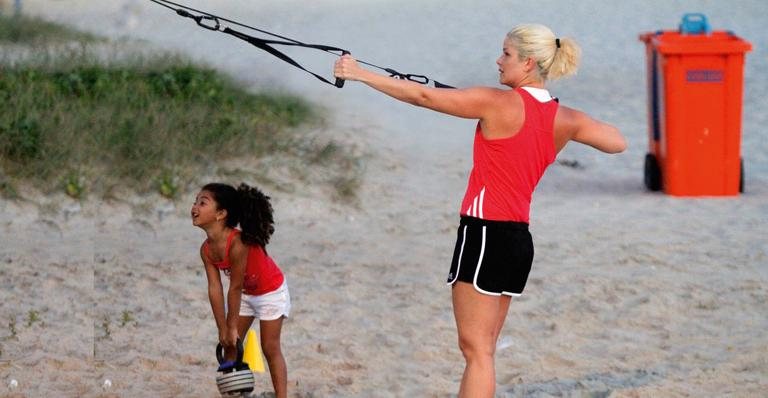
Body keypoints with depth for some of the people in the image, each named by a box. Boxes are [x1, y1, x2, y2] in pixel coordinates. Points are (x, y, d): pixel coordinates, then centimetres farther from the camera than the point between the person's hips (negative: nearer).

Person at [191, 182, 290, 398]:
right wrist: (223, 329, -13)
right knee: (230, 346, 5)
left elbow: (235, 287, -31)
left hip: (271, 292, -7)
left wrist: (232, 327, -23)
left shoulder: (238, 243, -38)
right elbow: (215, 288, -13)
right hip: (245, 293, 7)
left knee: (270, 348, -4)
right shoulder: (206, 250, -16)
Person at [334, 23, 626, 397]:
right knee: (480, 349, 13)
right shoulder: (564, 119, 5)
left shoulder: (499, 103, -13)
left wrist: (360, 73, -6)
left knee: (477, 349, -5)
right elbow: (617, 142, 18)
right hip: (519, 238, 7)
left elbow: (424, 96, -11)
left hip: (486, 235, -7)